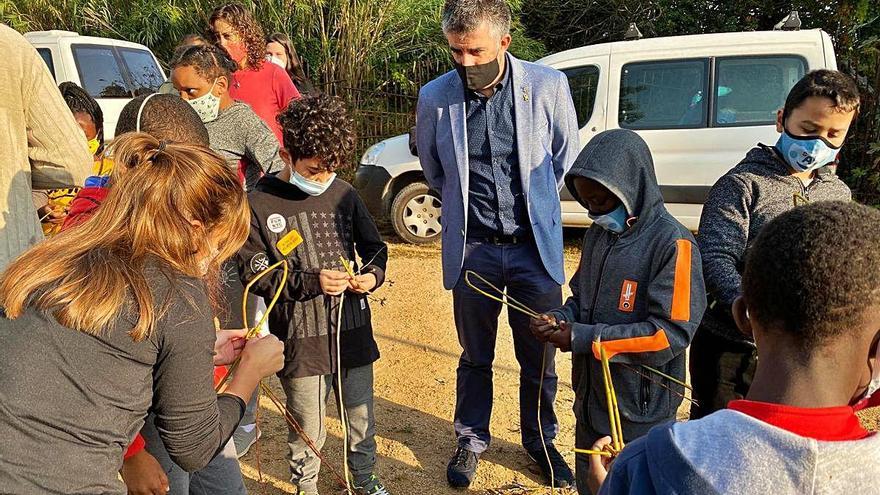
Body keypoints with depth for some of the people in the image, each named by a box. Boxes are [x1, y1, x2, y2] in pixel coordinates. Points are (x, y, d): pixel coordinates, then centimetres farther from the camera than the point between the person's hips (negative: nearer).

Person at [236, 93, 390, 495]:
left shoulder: (344, 194, 1)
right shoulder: (259, 204, -9)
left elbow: (375, 247, 11)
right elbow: (254, 273, -10)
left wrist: (373, 274, -10)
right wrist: (311, 282, -20)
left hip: (353, 331, 4)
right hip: (301, 340, -3)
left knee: (362, 420, 20)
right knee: (307, 430, 12)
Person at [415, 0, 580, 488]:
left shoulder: (548, 85, -10)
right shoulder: (435, 96, -8)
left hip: (535, 245, 0)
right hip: (472, 248, 0)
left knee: (539, 357, 14)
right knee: (475, 357, 15)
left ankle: (540, 441, 37)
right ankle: (471, 441, 37)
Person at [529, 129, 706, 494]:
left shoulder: (673, 244, -19)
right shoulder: (598, 234, 4)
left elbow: (671, 333, -24)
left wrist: (582, 338, -24)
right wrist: (560, 319, -8)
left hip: (640, 412, -7)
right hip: (591, 399, 7)